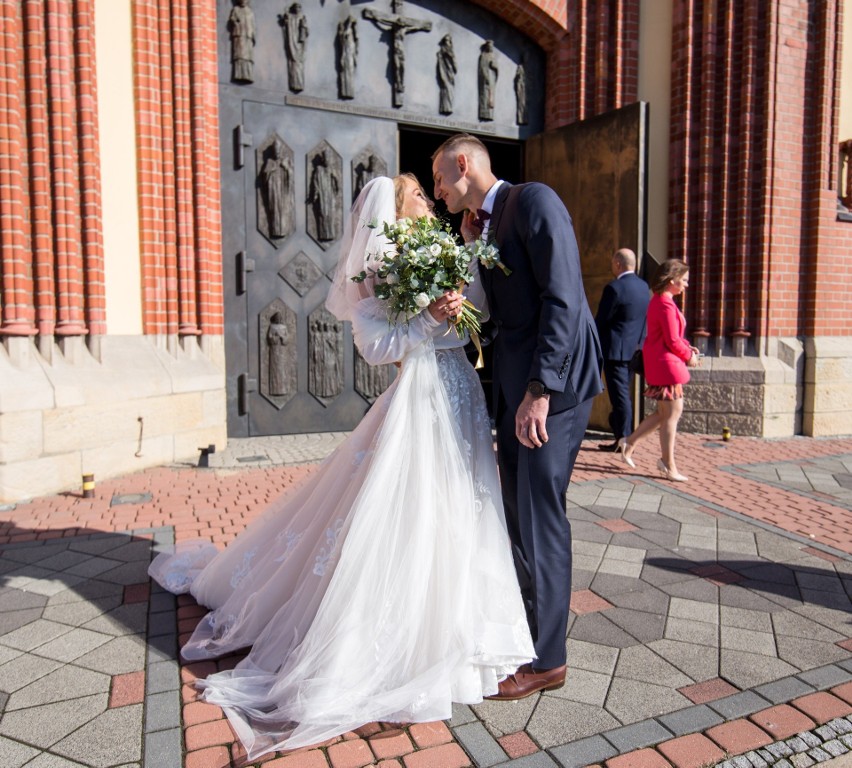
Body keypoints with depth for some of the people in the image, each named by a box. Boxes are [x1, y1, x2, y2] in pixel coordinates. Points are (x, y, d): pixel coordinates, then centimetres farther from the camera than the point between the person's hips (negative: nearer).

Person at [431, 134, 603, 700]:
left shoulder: (533, 200, -7)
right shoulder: (483, 225, 19)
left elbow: (563, 297, -18)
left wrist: (541, 389, -23)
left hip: (553, 379, -9)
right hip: (514, 384, 9)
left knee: (540, 517, -3)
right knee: (518, 516, 16)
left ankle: (548, 660, 14)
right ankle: (526, 627, 34)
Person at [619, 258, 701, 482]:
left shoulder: (659, 300, 13)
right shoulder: (666, 305, -19)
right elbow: (673, 341, -19)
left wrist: (687, 347, 7)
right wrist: (688, 356, -4)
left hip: (658, 362, 10)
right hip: (665, 364, -10)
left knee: (665, 412, 17)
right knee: (672, 413, -1)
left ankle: (630, 442, 22)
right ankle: (668, 466, 9)